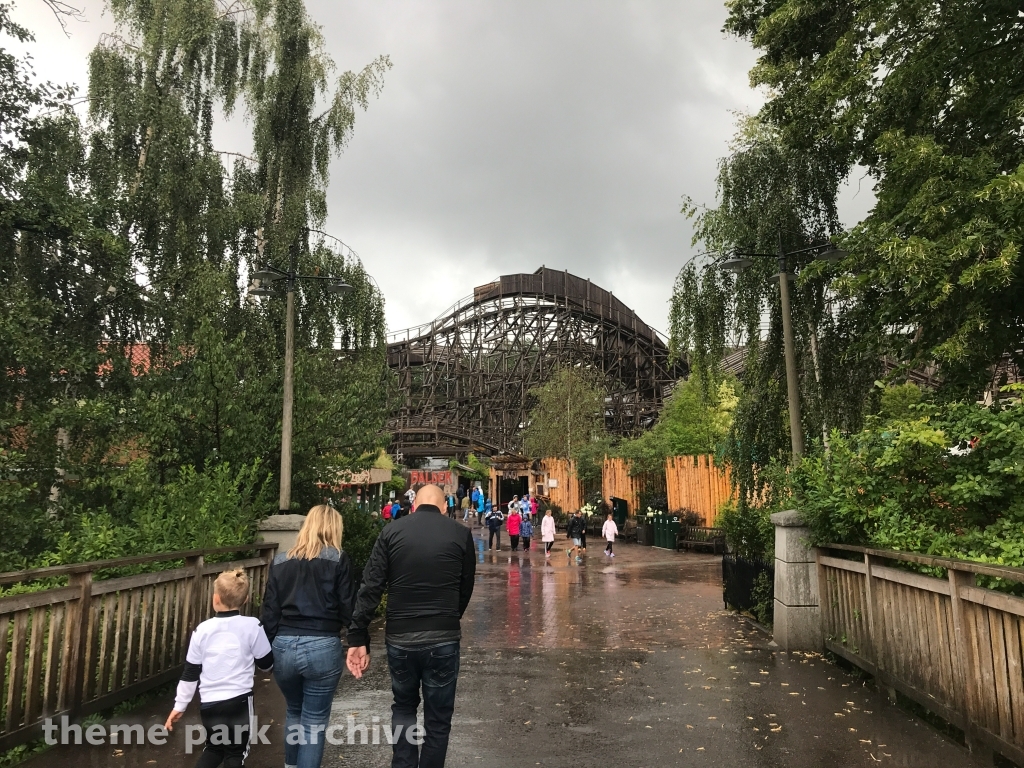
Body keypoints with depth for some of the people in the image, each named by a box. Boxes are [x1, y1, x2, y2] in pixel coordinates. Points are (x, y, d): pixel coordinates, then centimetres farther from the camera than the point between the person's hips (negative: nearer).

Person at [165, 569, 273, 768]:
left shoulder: (203, 630, -2)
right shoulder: (252, 626, -9)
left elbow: (190, 673, 4)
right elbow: (267, 665, 1)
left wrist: (179, 706, 15)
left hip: (209, 703, 2)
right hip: (238, 701, -2)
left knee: (214, 748, 24)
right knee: (235, 752, 13)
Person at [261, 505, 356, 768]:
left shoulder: (280, 561, 7)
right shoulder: (338, 559, -4)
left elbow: (269, 611, 7)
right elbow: (348, 608, -5)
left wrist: (270, 647, 15)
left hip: (284, 647, 4)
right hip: (322, 647, -4)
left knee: (293, 712, 28)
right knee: (314, 722, 9)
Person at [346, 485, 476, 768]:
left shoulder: (392, 532, 0)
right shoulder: (461, 534, -1)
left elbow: (370, 588, -5)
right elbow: (466, 588, 8)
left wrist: (358, 638, -3)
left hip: (399, 638, 1)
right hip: (443, 639, -1)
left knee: (403, 707, 25)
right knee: (438, 718, 15)